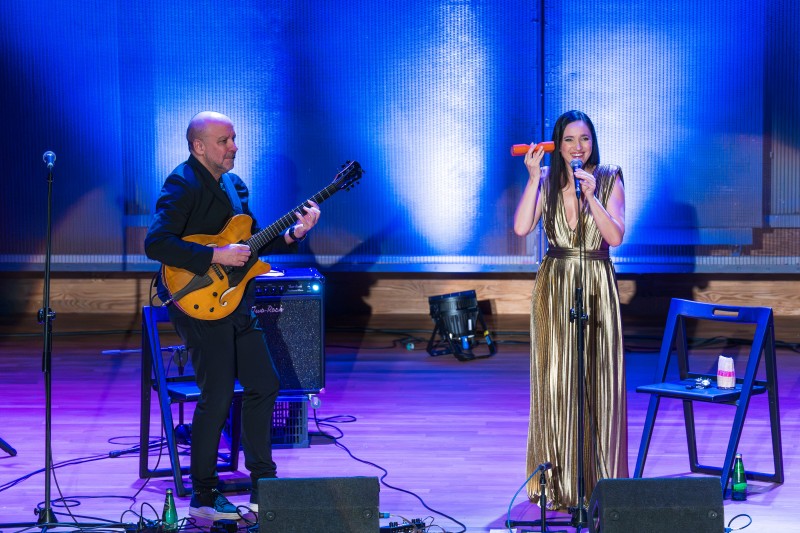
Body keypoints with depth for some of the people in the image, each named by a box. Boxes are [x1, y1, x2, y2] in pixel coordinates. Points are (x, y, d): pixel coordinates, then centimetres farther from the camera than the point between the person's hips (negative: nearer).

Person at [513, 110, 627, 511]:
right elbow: (521, 228, -11)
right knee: (555, 382, -1)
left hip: (598, 286, -1)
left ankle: (599, 482, 8)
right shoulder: (546, 181, 3)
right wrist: (534, 177, -14)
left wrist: (591, 196, -20)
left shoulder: (610, 180, 1)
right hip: (555, 286, 1)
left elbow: (616, 236, -10)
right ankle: (557, 484, 7)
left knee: (599, 383, -1)